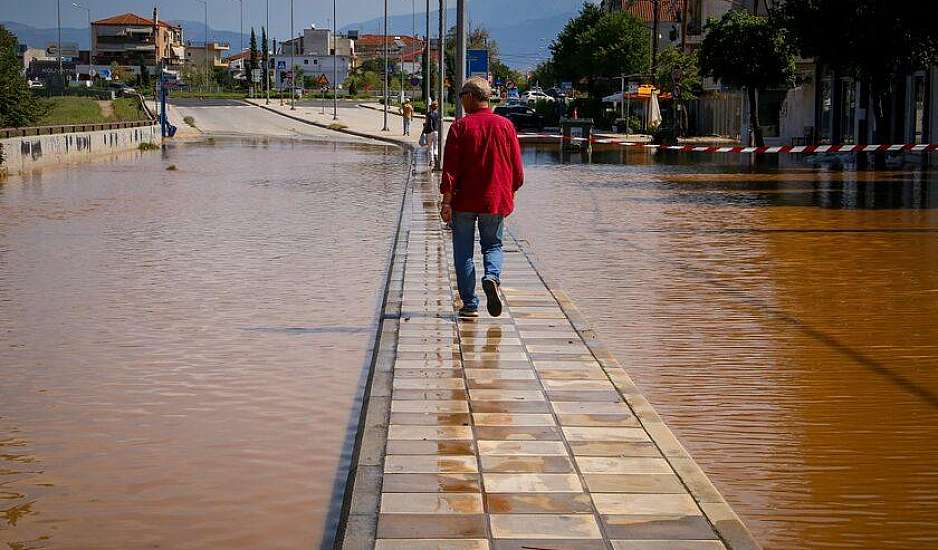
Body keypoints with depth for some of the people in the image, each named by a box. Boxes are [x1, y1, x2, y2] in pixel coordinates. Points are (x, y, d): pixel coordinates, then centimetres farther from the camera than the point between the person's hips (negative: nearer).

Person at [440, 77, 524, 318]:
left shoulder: (460, 126, -7)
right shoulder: (505, 125, 2)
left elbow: (450, 167, -11)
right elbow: (517, 167, 6)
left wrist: (446, 200, -9)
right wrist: (510, 193, 20)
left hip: (464, 201, -2)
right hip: (496, 200, 2)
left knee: (463, 252, 8)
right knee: (493, 245, 16)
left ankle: (470, 304, 6)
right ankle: (492, 277, -15)